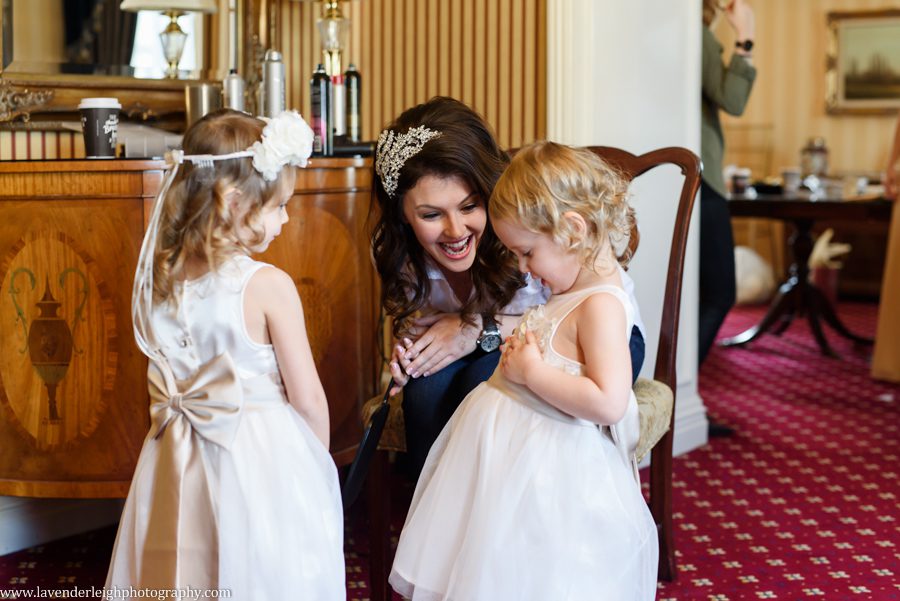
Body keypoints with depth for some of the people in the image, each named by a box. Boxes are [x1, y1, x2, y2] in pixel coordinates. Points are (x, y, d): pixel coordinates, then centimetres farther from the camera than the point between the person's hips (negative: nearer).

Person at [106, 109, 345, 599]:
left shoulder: (160, 279, -2)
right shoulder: (269, 286, -18)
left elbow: (170, 379, 8)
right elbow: (307, 397, -12)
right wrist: (320, 458, 4)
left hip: (180, 466, 6)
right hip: (262, 458, -5)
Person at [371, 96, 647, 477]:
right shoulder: (398, 250, -15)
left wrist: (483, 329, -31)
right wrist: (410, 344, -21)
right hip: (494, 351, 4)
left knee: (488, 378, -31)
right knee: (429, 382, -27)